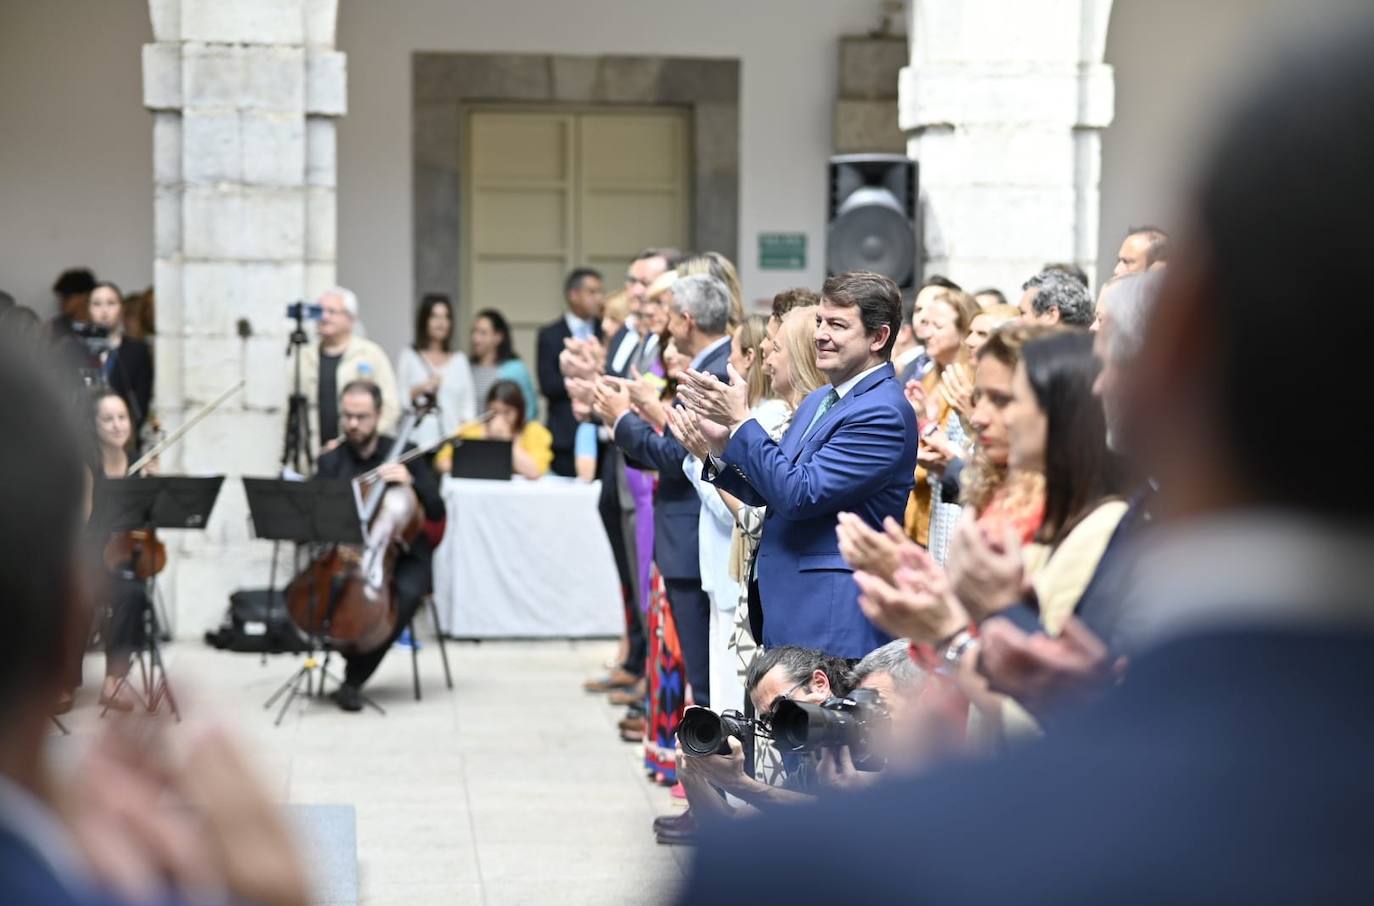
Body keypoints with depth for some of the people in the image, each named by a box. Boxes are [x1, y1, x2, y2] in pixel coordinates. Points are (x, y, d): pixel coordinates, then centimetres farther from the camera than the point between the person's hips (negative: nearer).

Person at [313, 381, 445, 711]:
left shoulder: (405, 455, 2)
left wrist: (409, 483, -19)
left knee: (407, 592, -34)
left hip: (400, 555, -2)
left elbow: (436, 511, -2)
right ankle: (354, 656, -4)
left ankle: (354, 680, -21)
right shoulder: (330, 461, 8)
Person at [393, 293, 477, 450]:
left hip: (452, 438, 2)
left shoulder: (459, 359, 15)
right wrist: (419, 390, -12)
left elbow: (468, 404, 11)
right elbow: (400, 402, 3)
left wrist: (464, 423, -6)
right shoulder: (408, 356, 8)